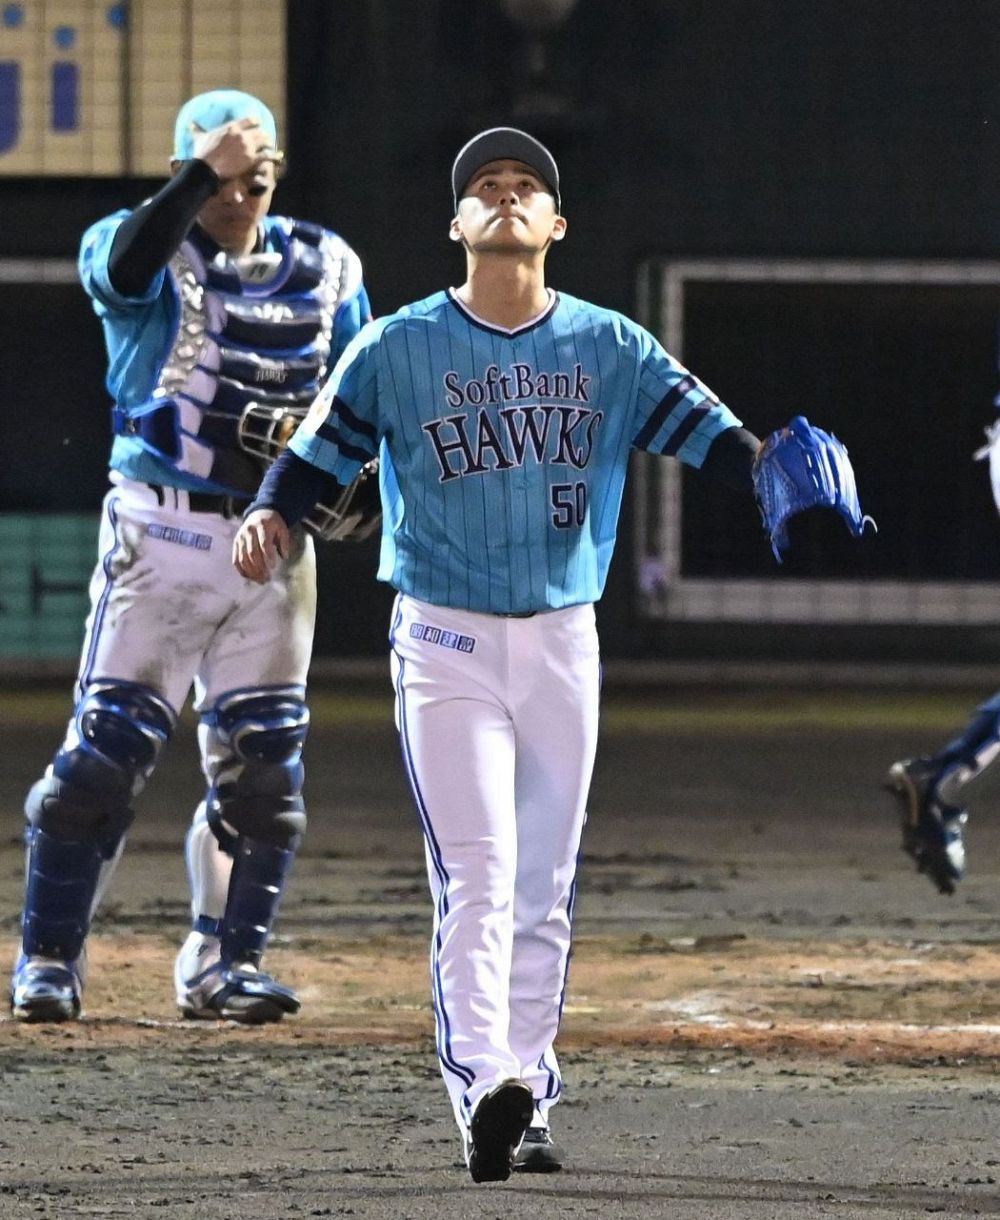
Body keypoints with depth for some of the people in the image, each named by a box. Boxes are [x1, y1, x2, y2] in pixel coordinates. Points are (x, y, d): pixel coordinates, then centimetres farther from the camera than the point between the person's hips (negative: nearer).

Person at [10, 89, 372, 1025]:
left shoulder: (325, 268, 9)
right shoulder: (145, 253, -4)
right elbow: (126, 268, -29)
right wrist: (201, 174, -39)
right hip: (161, 534, -4)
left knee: (262, 768, 5)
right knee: (106, 747, -7)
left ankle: (223, 965, 15)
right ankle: (47, 960, -1)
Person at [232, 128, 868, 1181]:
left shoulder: (609, 348, 5)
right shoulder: (398, 349, 0)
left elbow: (704, 430, -3)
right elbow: (319, 451, -4)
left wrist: (774, 475, -23)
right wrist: (269, 516, -25)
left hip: (563, 645, 3)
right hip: (445, 645, -3)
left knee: (545, 890, 7)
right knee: (477, 874, -15)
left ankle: (521, 1113, 15)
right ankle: (483, 1088, -25)